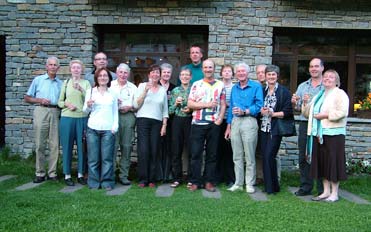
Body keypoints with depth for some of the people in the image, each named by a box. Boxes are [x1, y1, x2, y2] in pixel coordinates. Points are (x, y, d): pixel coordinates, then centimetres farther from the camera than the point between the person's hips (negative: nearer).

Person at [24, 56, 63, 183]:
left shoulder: (61, 83, 15)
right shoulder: (38, 80, 11)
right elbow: (27, 98, 10)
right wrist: (39, 100, -6)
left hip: (55, 113, 1)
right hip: (41, 111, -1)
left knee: (54, 144, 0)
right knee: (40, 144, -2)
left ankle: (52, 173, 7)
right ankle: (40, 173, 5)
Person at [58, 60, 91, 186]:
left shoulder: (86, 83, 8)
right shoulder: (66, 82, 11)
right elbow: (60, 101, 11)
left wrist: (81, 89, -20)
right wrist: (66, 104, -10)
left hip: (82, 118, 0)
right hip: (67, 117, 0)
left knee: (82, 147, 3)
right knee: (67, 146, 3)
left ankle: (80, 174, 15)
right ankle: (67, 175, 12)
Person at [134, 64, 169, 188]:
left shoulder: (163, 90, 14)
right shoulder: (142, 86, 6)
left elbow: (165, 110, 14)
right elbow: (136, 104, -2)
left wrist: (164, 125, 5)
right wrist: (145, 90, -9)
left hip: (157, 122, 2)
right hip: (143, 121, -2)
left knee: (154, 152, -2)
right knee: (143, 151, -8)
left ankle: (151, 180, 7)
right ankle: (142, 179, 1)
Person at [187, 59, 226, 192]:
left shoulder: (220, 85, 11)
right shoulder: (196, 84, 8)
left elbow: (223, 105, 8)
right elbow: (190, 104, 0)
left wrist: (220, 119, -7)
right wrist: (206, 105, -9)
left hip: (214, 124, 1)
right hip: (198, 123, 0)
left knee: (212, 154, 5)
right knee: (196, 153, 1)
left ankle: (209, 182, 14)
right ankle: (195, 181, 9)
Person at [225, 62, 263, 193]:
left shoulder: (256, 86, 2)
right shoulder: (234, 88, 17)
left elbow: (259, 105, -7)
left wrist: (244, 111, -17)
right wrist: (228, 126, 13)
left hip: (249, 121, -5)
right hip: (235, 122, 5)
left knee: (249, 156, -2)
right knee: (237, 156, 8)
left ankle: (250, 184, 7)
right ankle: (238, 183, 16)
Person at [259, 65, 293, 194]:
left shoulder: (284, 91, -2)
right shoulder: (262, 91, 12)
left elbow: (288, 111, -7)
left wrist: (273, 113, -14)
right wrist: (262, 111, -5)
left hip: (276, 129, -5)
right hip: (264, 128, 5)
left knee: (269, 156, -10)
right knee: (265, 157, 6)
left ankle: (272, 187, 2)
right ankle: (267, 185, 17)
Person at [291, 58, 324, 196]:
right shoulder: (302, 86, 15)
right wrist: (294, 104, -8)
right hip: (304, 124, 4)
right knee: (303, 157, 8)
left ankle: (323, 190, 12)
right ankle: (305, 187, 20)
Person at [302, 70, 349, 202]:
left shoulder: (340, 94, -1)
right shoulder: (318, 96, 22)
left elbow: (342, 112, -15)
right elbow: (307, 113, 24)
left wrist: (325, 115, -15)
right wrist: (305, 103, 7)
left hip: (333, 134, -7)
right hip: (319, 134, 7)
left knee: (333, 162, -2)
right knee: (322, 163, 9)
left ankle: (334, 193, 7)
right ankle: (326, 192, 18)